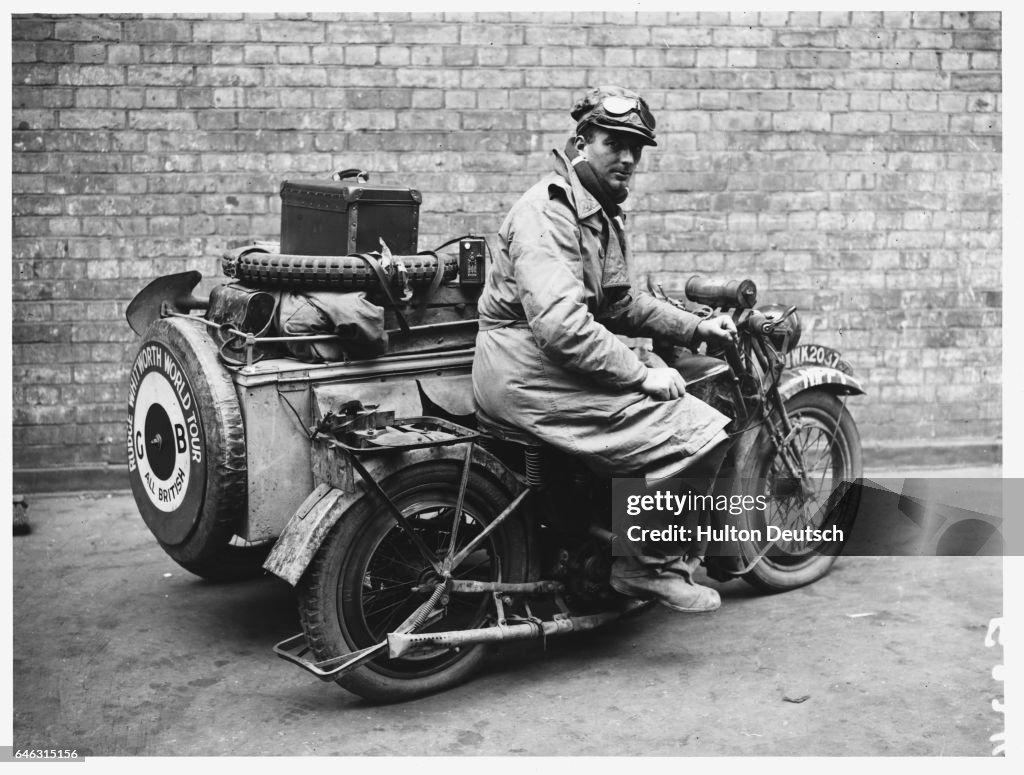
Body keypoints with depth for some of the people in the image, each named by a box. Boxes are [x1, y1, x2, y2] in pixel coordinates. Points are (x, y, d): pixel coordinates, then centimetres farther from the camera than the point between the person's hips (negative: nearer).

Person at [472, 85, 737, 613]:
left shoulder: (602, 215, 18)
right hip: (531, 376, -11)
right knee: (700, 434, -15)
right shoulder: (547, 212, -15)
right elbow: (561, 325, -26)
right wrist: (642, 374, -21)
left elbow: (622, 305, 24)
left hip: (566, 366, 11)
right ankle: (650, 565, -1)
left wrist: (696, 328, 13)